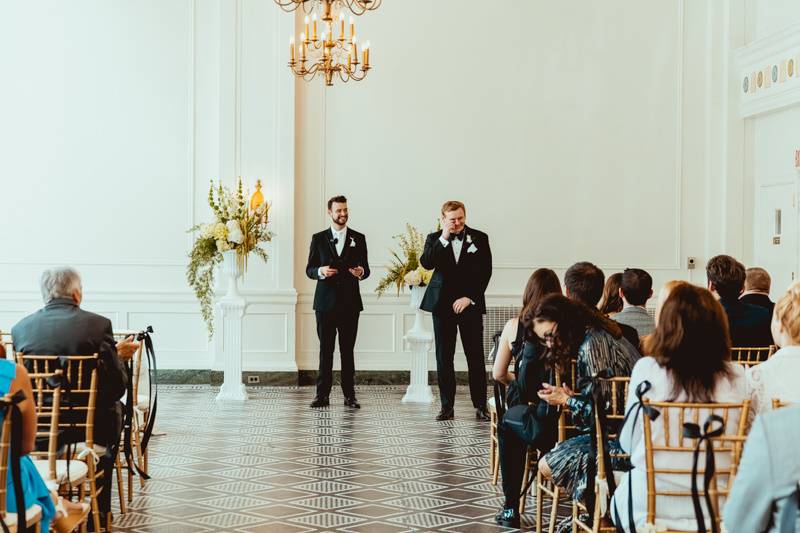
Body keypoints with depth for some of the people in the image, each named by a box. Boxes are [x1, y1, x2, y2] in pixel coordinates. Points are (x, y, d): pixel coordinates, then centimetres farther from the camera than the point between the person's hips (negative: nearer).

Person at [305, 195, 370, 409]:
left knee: (347, 350, 3)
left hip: (350, 303, 0)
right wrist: (320, 271, -15)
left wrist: (361, 272, -15)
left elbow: (365, 269, 9)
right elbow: (309, 269, 7)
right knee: (325, 350, 1)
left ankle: (349, 395, 7)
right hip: (325, 302, 0)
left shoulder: (358, 238, 8)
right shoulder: (319, 238, 7)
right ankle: (322, 394, 4)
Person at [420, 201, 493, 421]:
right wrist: (443, 238, -16)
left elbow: (484, 272, 0)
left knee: (476, 357, 0)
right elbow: (426, 263, -12)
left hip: (470, 303, -1)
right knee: (444, 357, 2)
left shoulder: (479, 238, 3)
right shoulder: (435, 239, 6)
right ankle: (447, 406, 7)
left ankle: (480, 406, 6)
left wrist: (469, 298, -8)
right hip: (442, 304, 1)